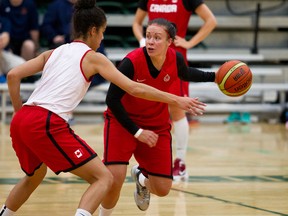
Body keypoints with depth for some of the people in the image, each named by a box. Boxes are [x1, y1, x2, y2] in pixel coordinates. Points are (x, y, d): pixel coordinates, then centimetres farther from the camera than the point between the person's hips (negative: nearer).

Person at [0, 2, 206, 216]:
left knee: (35, 174, 35)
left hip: (20, 122, 7)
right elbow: (134, 88, 1)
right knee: (104, 178, -4)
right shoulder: (93, 57, 7)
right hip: (48, 124, -7)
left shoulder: (53, 53, 23)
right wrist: (177, 100, 6)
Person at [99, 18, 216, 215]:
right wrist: (137, 132, -20)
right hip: (122, 122, -4)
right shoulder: (131, 62, -28)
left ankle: (142, 177, 41)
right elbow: (112, 100, -20)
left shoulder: (176, 59, -15)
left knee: (162, 189, 3)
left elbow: (186, 74, 12)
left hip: (157, 126, 4)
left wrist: (214, 77, 0)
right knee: (115, 178, -23)